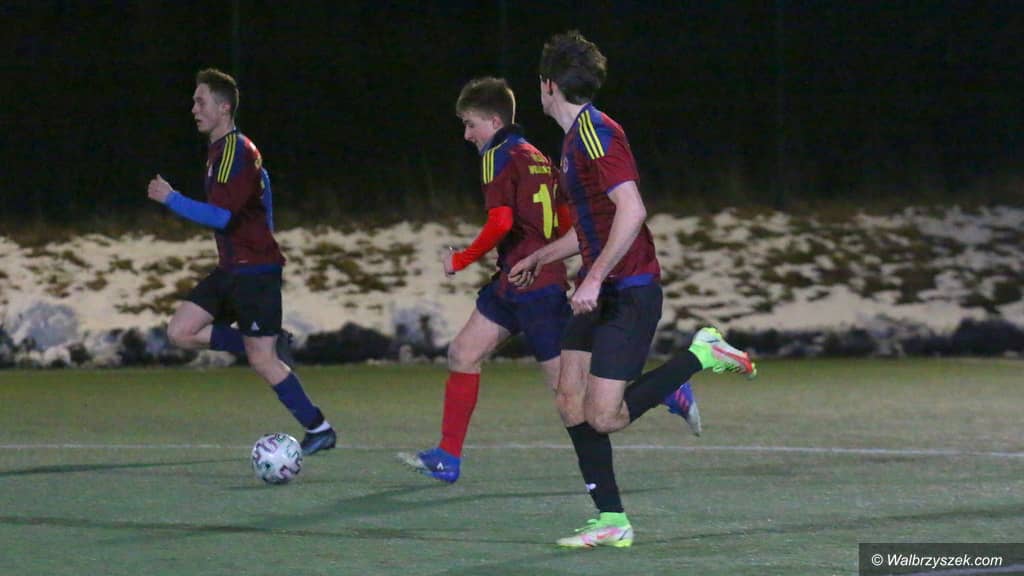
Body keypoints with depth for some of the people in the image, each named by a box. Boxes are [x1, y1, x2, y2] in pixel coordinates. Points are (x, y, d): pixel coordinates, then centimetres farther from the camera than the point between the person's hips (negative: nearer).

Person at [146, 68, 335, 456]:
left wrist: (171, 199, -18)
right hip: (232, 269, 10)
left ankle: (319, 430, 5)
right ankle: (271, 346, 9)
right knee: (180, 332, 2)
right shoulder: (221, 151, 14)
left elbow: (221, 215, -26)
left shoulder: (236, 152, -17)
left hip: (254, 271, -10)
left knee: (262, 361, -6)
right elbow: (261, 179, 30)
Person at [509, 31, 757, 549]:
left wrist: (595, 277, -27)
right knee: (571, 403, 3)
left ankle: (701, 356, 0)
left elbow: (631, 210, -26)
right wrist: (539, 258, 36)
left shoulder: (595, 133, -15)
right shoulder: (577, 137, 16)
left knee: (602, 417, -12)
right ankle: (611, 521, 5)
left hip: (629, 292, -10)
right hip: (601, 293, 10)